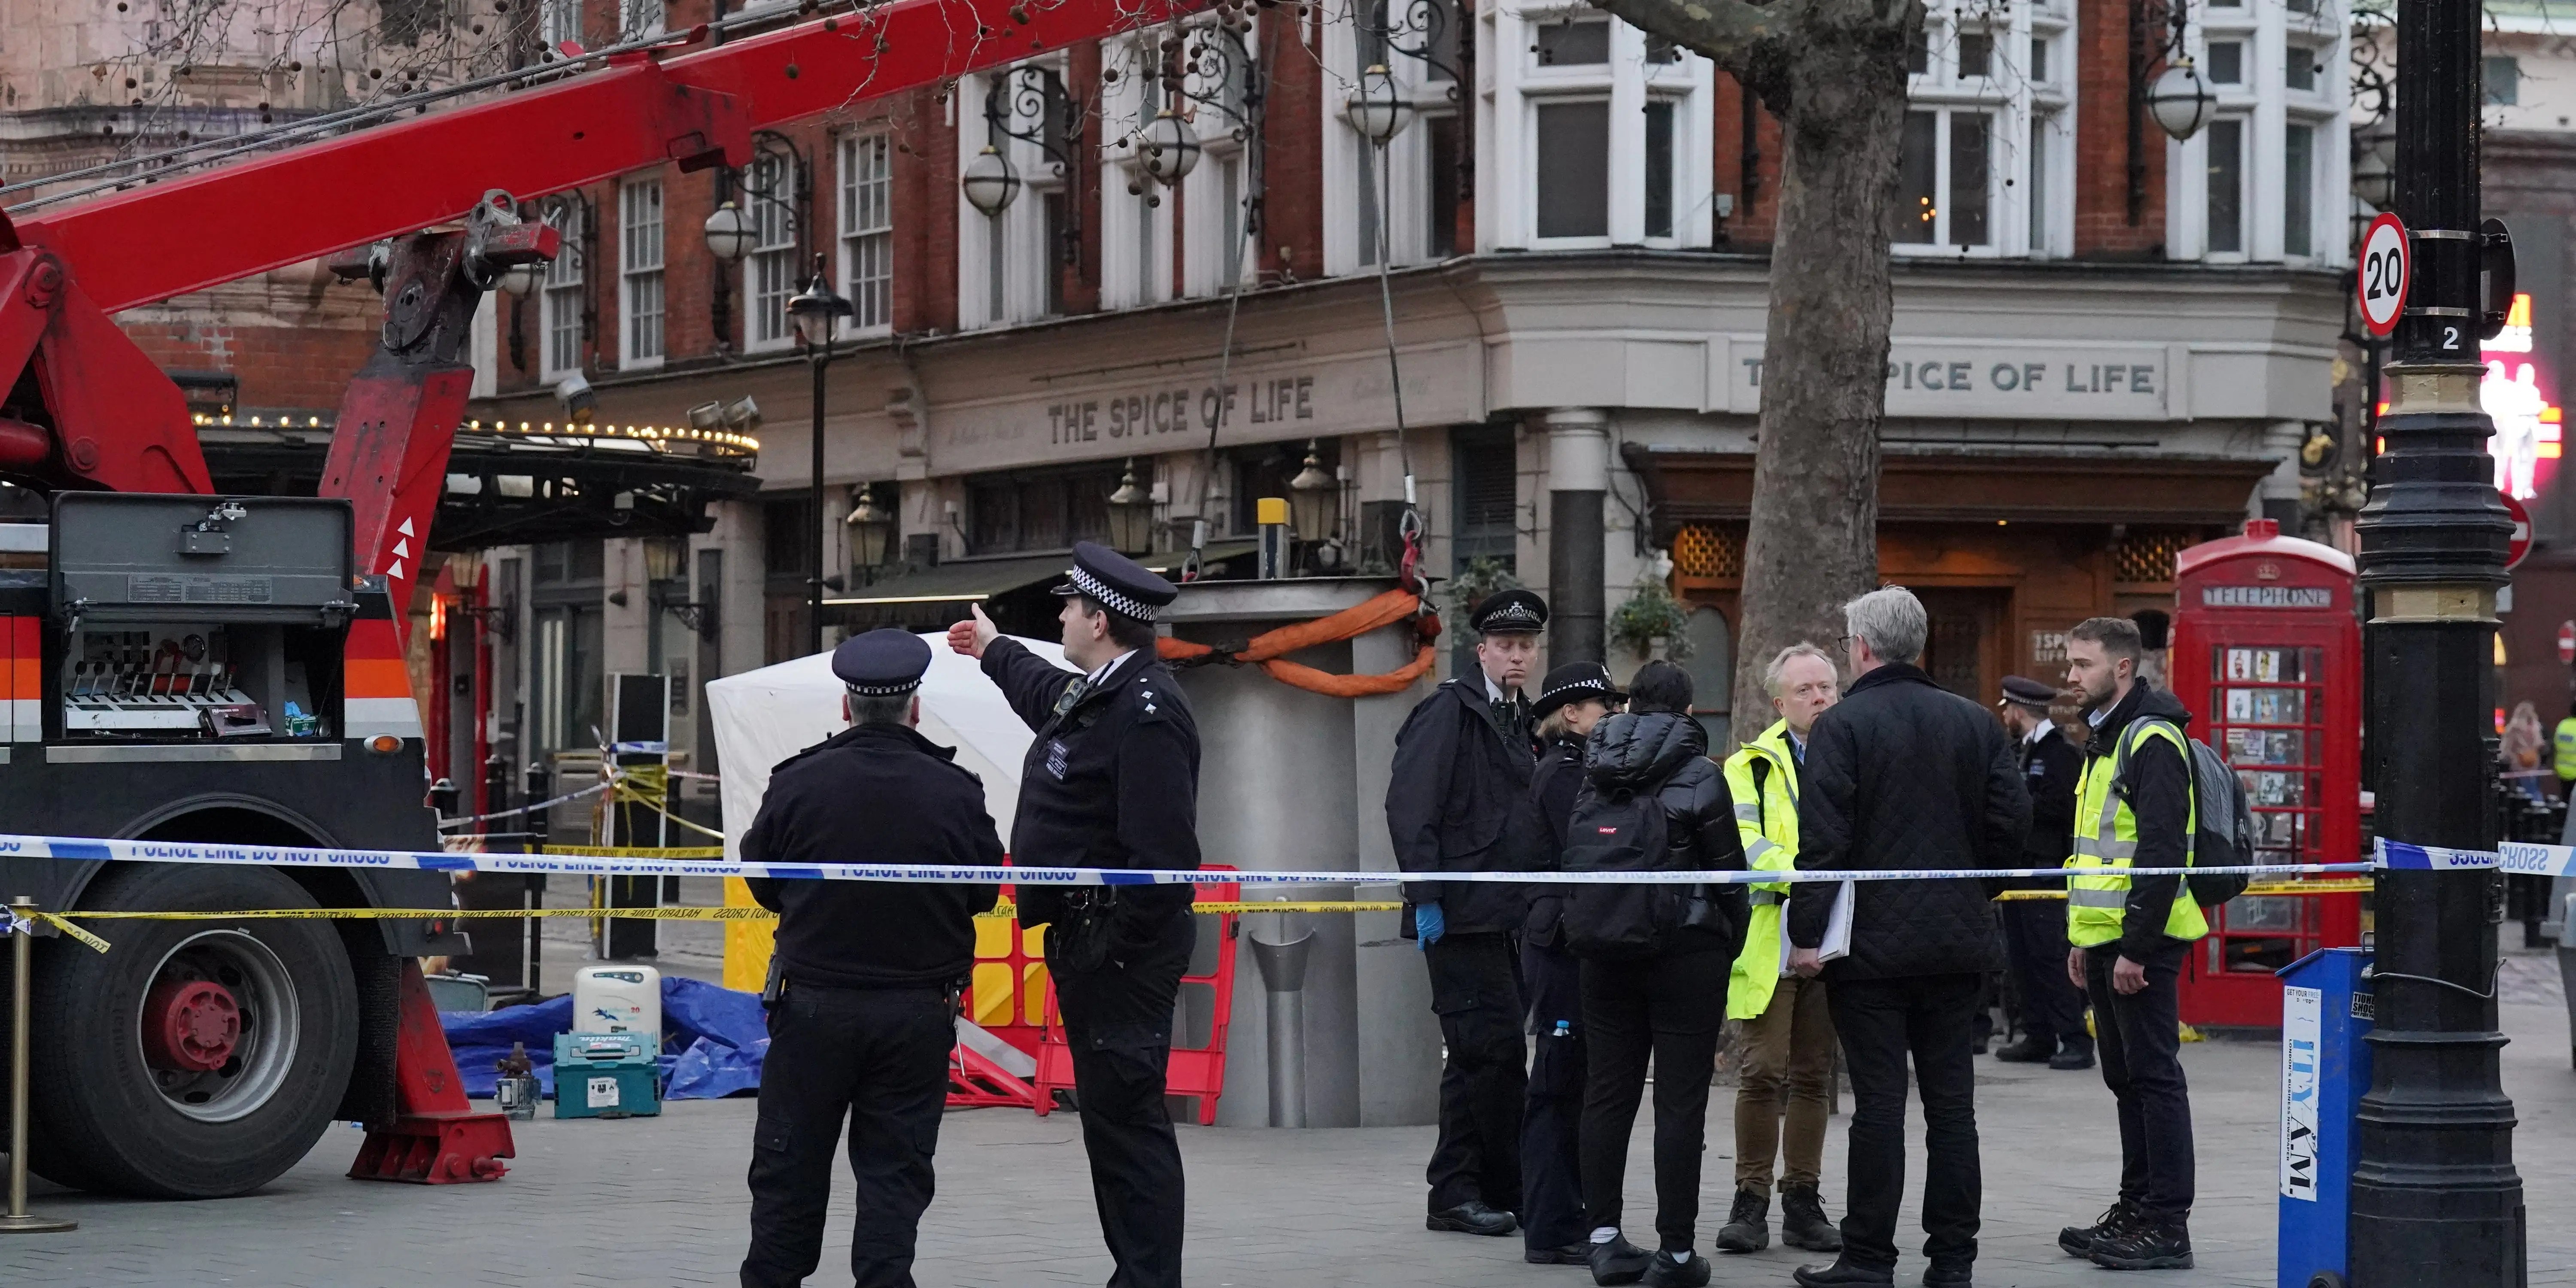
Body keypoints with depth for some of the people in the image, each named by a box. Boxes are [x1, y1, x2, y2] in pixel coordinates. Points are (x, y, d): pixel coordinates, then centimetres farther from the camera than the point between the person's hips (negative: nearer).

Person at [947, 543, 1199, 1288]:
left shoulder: (1146, 713, -19)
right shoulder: (1092, 693, 14)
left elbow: (1161, 855, -26)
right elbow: (1049, 697, 43)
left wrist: (1116, 947, -25)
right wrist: (995, 652, 58)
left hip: (1122, 946, -11)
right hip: (1085, 938, 11)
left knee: (1125, 1117, -9)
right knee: (1110, 1114, 13)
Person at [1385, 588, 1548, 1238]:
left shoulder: (1518, 720, 19)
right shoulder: (1451, 709, -6)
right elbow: (1408, 805, -14)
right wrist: (1425, 897, -19)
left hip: (1502, 914, 9)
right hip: (1461, 914, -9)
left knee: (1480, 1056, 9)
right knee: (1494, 1048, -9)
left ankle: (1456, 1195, 14)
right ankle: (1513, 1191, -3)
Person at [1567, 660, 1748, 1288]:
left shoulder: (1591, 777, 6)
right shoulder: (1699, 777, -6)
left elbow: (1564, 865, 9)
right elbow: (1728, 874, -6)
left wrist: (1585, 937, 15)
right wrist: (1728, 951, 5)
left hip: (1604, 953, 4)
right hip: (1685, 953, -4)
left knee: (1607, 1094, 10)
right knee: (1680, 1101, -2)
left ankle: (1604, 1237, 9)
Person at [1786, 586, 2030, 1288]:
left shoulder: (1842, 725, -9)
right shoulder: (1977, 723, 6)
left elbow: (1823, 839, -14)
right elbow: (2011, 822, 3)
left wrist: (1807, 933, -11)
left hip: (1872, 940, -4)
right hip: (1957, 940, 4)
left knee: (1879, 1104, -2)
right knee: (1951, 1103, 8)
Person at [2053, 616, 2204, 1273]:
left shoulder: (2151, 740, -15)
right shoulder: (2105, 740, 17)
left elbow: (2162, 851, -20)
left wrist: (2136, 947, -22)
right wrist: (2083, 939, 21)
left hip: (2139, 943, -10)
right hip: (2105, 937, 10)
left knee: (2153, 1076, -7)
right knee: (2125, 1077, 14)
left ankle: (2167, 1225, -4)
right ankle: (2136, 1209, 21)